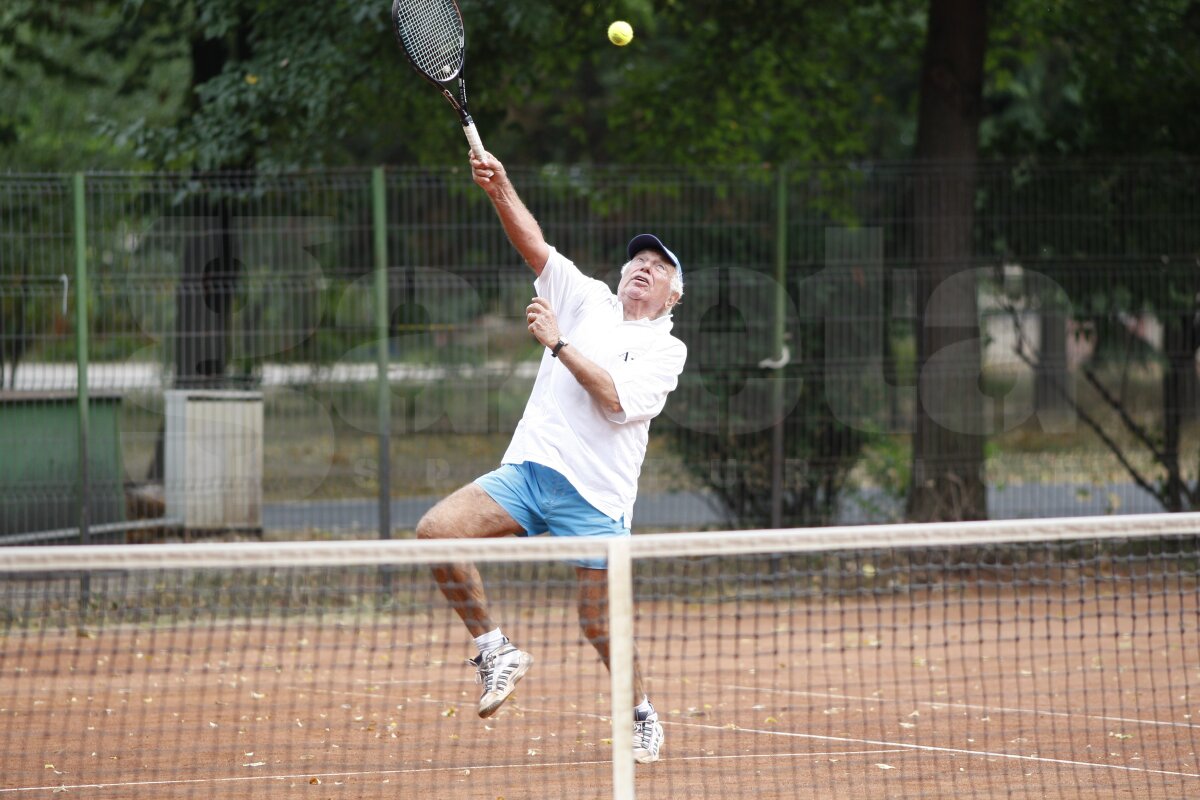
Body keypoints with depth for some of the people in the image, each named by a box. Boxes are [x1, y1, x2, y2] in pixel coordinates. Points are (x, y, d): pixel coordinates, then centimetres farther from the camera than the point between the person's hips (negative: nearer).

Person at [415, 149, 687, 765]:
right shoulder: (588, 302, 15)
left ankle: (642, 715, 24)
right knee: (437, 530, -18)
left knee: (600, 625, -2)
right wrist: (500, 188, -13)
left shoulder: (665, 349, 4)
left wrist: (559, 344, -12)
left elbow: (619, 401, -13)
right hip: (529, 468, 3)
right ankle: (496, 651, -5)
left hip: (595, 496, -3)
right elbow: (534, 246, 3)